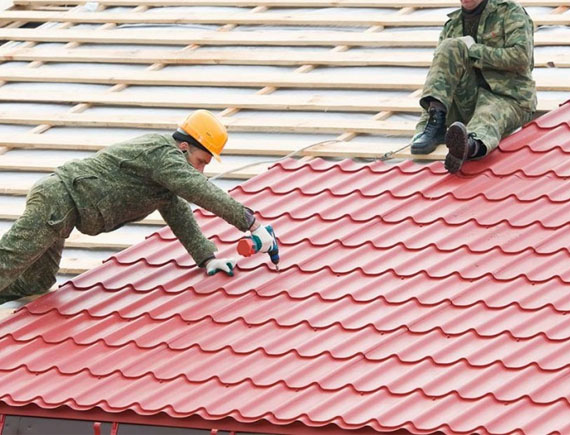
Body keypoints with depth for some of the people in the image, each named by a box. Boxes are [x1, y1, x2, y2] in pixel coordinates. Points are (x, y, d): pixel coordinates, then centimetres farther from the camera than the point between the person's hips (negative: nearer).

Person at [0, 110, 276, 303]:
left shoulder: (163, 155, 20)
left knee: (37, 282, 21)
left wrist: (207, 259, 11)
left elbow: (180, 215, 20)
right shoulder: (165, 156, -12)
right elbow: (204, 193, -22)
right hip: (61, 200, -10)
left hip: (53, 195, 10)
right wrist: (253, 225, -21)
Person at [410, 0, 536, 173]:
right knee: (451, 48, -20)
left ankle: (470, 146, -76)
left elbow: (521, 57, -11)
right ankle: (435, 120, -32)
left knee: (484, 125, -39)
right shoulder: (451, 26, 18)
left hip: (506, 99, -4)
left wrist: (473, 50, -10)